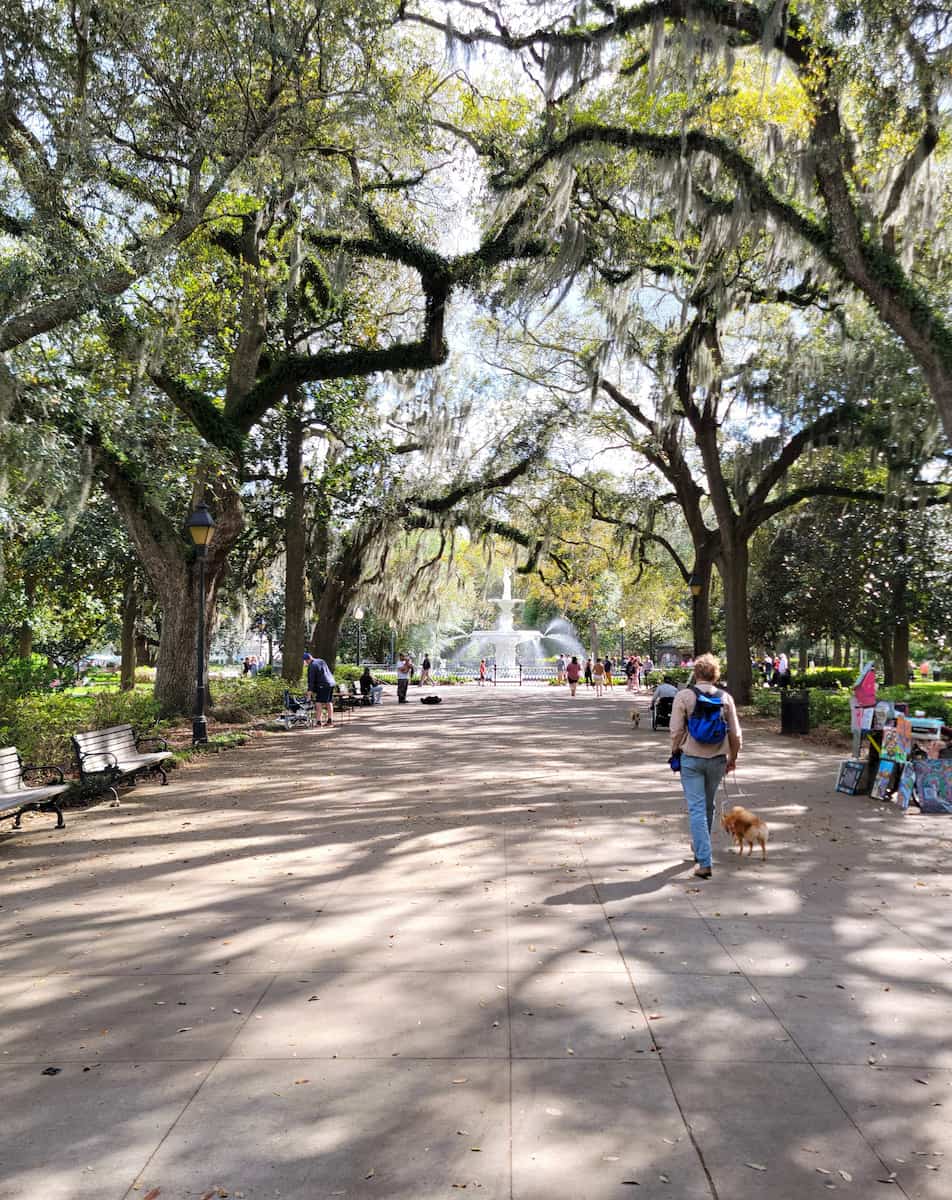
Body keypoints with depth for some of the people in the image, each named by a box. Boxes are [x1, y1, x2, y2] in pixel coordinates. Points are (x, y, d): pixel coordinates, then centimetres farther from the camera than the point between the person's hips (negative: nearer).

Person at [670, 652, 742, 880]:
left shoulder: (684, 696, -10)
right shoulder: (725, 698, -2)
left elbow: (676, 730, -10)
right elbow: (735, 734, 1)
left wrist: (675, 752, 7)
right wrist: (732, 758, 15)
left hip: (691, 759, -3)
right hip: (717, 759, 3)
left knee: (697, 808, -1)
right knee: (708, 806, 21)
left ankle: (704, 862, -6)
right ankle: (700, 846, 40)